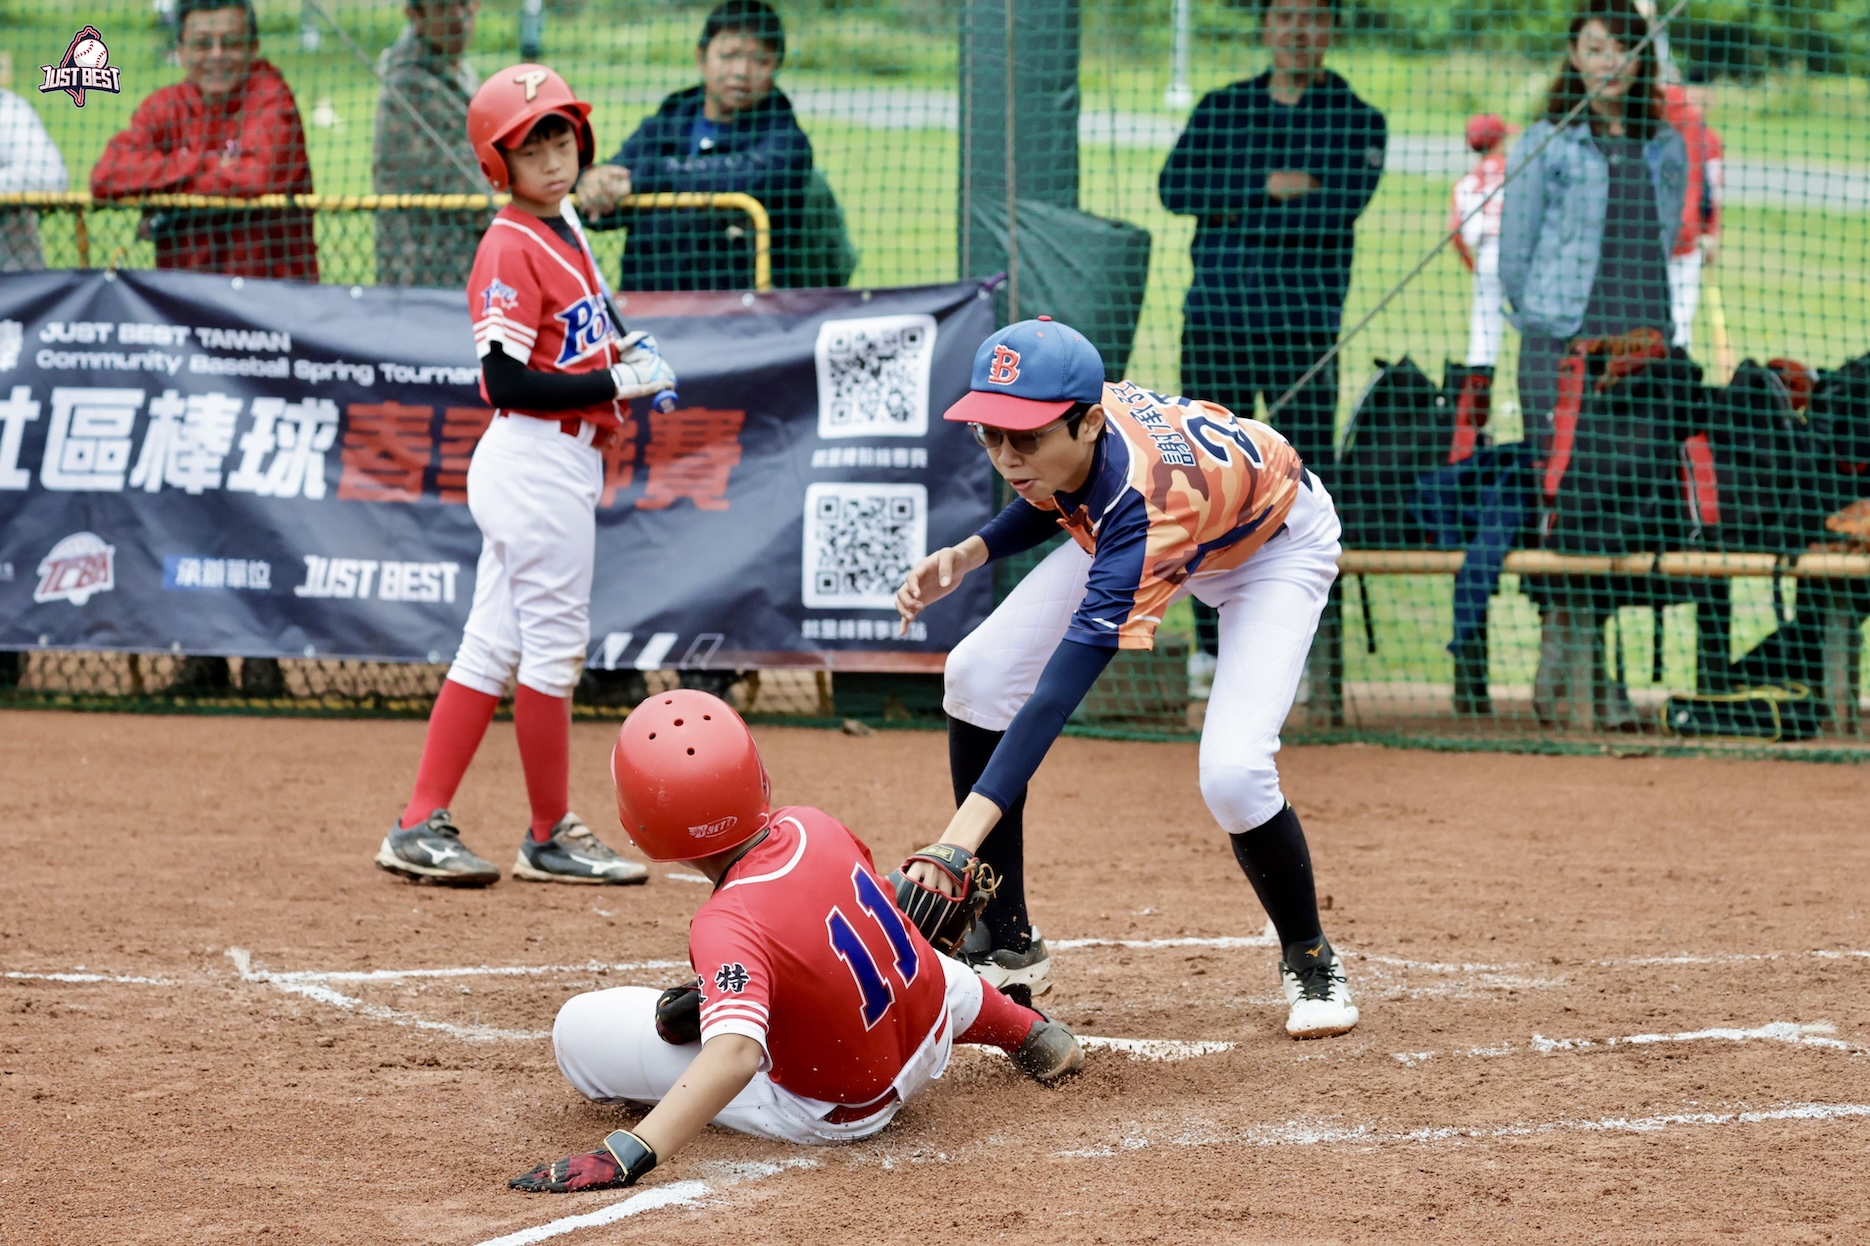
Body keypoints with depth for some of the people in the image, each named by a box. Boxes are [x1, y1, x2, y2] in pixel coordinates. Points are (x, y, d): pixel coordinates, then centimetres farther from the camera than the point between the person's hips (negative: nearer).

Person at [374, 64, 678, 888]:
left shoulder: (562, 231, 13)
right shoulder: (510, 249, -15)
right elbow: (508, 380, -20)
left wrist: (617, 353, 5)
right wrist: (616, 383, -19)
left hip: (561, 461, 10)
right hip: (538, 462, -10)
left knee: (492, 647, 10)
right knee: (553, 644, -1)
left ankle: (421, 828, 12)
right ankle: (551, 840, 9)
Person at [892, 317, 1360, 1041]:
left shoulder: (1145, 496, -46)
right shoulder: (1056, 440, -26)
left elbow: (1063, 687, -53)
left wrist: (961, 835, -61)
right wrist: (969, 554, -18)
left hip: (1277, 542, -7)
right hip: (1122, 531, 7)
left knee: (1233, 773, -26)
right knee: (978, 676, -10)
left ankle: (1310, 961, 6)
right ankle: (1007, 951, 1)